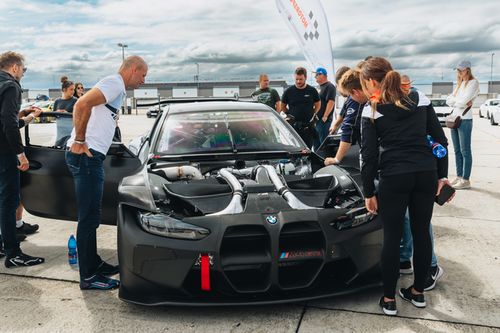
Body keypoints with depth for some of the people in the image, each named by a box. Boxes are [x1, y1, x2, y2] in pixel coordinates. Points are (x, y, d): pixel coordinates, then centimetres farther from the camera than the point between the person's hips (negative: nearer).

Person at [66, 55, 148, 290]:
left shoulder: (117, 89, 23)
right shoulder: (115, 83, -10)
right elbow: (82, 105, -24)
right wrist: (80, 141, -19)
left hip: (90, 157, 11)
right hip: (86, 156, -11)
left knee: (90, 216, 16)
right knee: (89, 217, -5)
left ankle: (94, 264, 28)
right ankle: (88, 277, 4)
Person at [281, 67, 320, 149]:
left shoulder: (312, 91, 3)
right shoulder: (288, 91, 1)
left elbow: (318, 104, 16)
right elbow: (283, 106, 13)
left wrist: (313, 114, 8)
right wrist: (289, 115, 5)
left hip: (308, 126, 1)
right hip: (293, 125, 0)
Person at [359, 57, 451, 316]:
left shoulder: (371, 111, -4)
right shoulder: (420, 99, 8)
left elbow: (369, 155, -4)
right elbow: (440, 139, 9)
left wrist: (368, 193, 3)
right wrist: (442, 175, 15)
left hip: (394, 177, -4)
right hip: (426, 173, 4)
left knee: (392, 238, 7)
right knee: (421, 232, 15)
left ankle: (389, 299, 18)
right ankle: (418, 292, 31)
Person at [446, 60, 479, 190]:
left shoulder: (473, 83, -5)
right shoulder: (459, 84, 18)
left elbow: (463, 101, -17)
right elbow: (448, 100, 7)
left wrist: (454, 101, 3)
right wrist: (461, 102, -8)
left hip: (465, 120, -8)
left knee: (465, 151, -6)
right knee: (457, 150, 10)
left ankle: (466, 180, -3)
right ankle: (459, 177, 17)